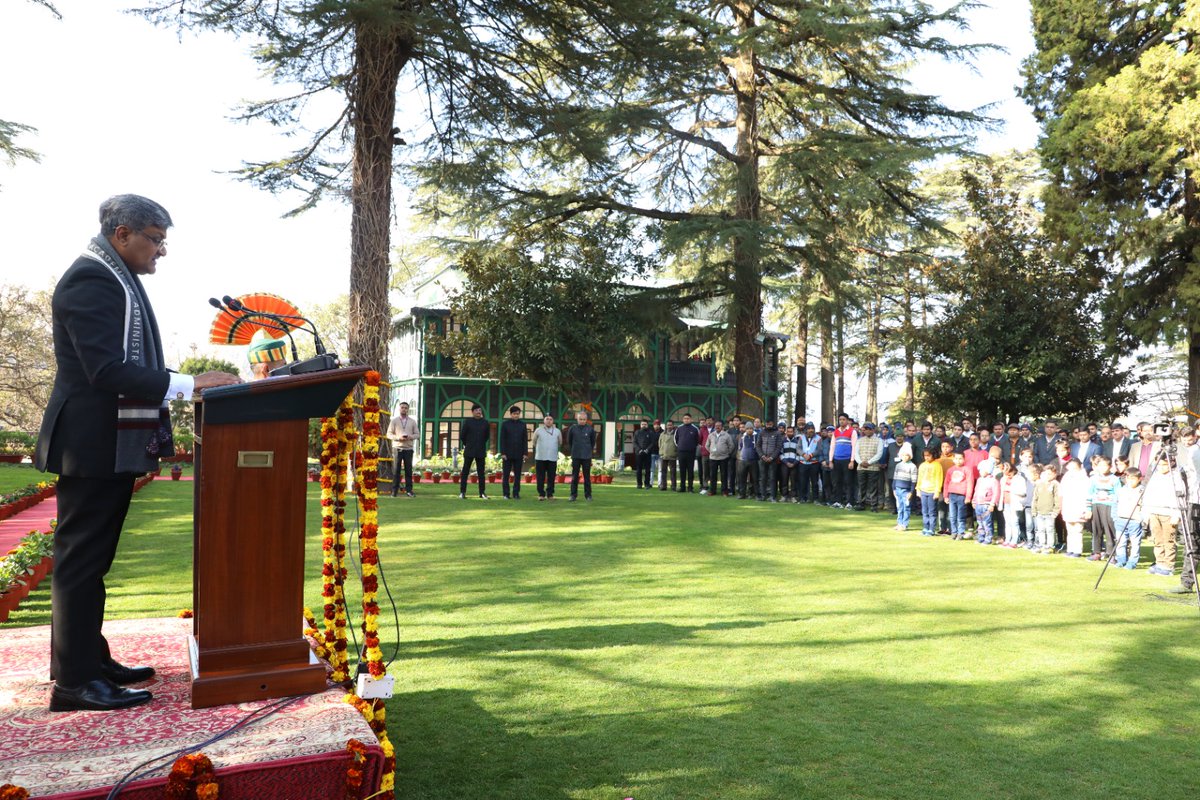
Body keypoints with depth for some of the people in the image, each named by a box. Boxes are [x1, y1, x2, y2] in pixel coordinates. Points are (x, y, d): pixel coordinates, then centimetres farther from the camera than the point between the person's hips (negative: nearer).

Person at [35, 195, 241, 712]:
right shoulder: (90, 280, -14)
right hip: (93, 445, -10)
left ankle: (88, 660, 24)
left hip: (113, 445, 10)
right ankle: (74, 681, 4)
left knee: (91, 559, 14)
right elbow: (107, 370, -23)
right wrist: (188, 384, -25)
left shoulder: (117, 279, 16)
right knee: (80, 559, -4)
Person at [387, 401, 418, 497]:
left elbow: (416, 434, 10)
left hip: (408, 448, 1)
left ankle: (408, 490, 5)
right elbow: (389, 434, 3)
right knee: (396, 470, -3)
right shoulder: (394, 420, 6)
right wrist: (398, 437, -14)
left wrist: (410, 437, -11)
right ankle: (394, 490, 1)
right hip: (397, 448, -1)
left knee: (408, 469, 0)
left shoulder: (412, 421, 11)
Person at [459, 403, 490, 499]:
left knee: (481, 472, 5)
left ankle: (482, 493, 11)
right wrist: (467, 444, 11)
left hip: (481, 451, 2)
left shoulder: (485, 423, 4)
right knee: (465, 471, 0)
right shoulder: (467, 422, -3)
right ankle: (462, 492, 4)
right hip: (469, 451, -2)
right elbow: (462, 435, 2)